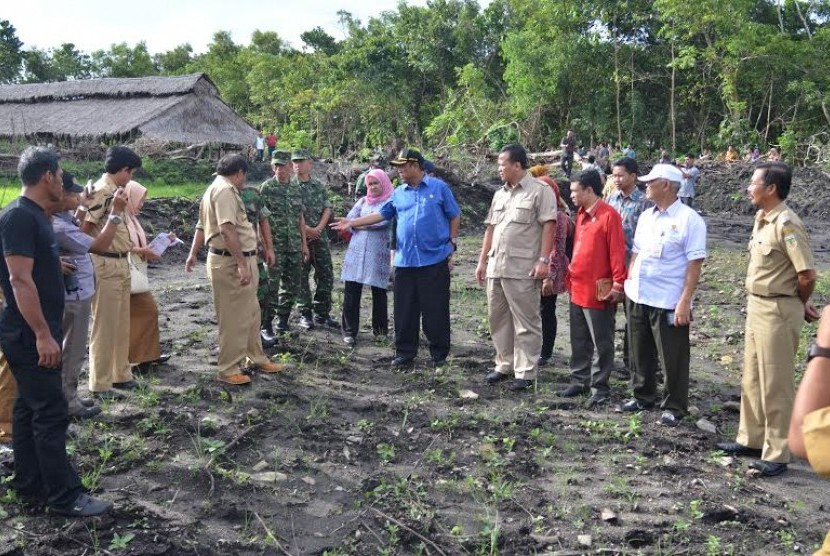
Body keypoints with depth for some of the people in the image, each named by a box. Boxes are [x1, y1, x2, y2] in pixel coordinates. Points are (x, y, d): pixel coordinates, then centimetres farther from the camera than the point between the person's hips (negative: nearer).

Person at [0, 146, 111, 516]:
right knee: (51, 413, -6)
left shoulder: (34, 215, 12)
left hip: (33, 333, 10)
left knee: (30, 408, 15)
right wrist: (42, 334, -26)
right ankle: (65, 497, 2)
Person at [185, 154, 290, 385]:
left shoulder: (215, 189, 18)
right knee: (234, 318, -3)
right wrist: (242, 264, -27)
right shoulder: (226, 190, -16)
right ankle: (229, 370, 6)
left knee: (250, 313, 18)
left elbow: (201, 226, 24)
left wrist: (193, 254, 29)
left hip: (237, 261, 11)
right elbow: (227, 230, -26)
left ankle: (256, 359, 29)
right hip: (231, 263, -11)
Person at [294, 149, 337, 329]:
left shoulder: (319, 185, 10)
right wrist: (306, 229, -14)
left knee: (326, 275, 4)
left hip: (320, 236, 4)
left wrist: (318, 228, -8)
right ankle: (305, 314, 12)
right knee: (301, 277, 2)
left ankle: (322, 313, 15)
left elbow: (327, 208, 6)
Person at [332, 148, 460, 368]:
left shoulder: (439, 188, 1)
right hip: (405, 261, 4)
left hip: (435, 260, -4)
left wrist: (452, 243, 1)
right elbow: (381, 214, 17)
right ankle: (405, 352, 18)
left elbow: (453, 216, 5)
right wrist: (352, 222, 12)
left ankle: (439, 354, 14)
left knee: (436, 309, 1)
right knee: (404, 310, 7)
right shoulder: (399, 193, 13)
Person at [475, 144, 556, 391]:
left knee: (526, 322, -1)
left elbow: (548, 227, -10)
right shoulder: (499, 194, 18)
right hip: (496, 267, 8)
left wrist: (543, 260, -17)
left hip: (523, 269, -8)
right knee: (498, 318, 13)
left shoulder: (540, 190, -4)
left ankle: (525, 372, 4)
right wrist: (482, 261, 16)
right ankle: (504, 365, 26)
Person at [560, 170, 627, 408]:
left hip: (598, 291, -8)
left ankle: (600, 388, 10)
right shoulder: (581, 214, 12)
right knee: (579, 340, 16)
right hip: (577, 288, 8)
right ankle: (579, 381, 27)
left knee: (601, 343, 3)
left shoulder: (608, 215, -13)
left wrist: (618, 283, -19)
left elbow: (617, 251, -16)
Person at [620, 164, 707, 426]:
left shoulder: (689, 219, -12)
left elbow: (694, 264, -15)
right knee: (640, 353, 18)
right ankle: (643, 395, 34)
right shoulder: (645, 216, 9)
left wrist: (685, 302, -19)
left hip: (668, 302, -7)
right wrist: (629, 283, 10)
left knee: (672, 358, 5)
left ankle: (674, 407, 19)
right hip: (637, 297, 7)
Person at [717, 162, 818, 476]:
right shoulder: (762, 219, 8)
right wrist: (799, 302, 12)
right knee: (752, 380, 18)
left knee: (775, 386, 2)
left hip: (778, 311, -9)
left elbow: (807, 275, -22)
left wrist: (801, 305, -3)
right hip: (756, 306, 9)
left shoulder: (786, 224, -21)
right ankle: (751, 439, 32)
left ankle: (776, 455, 14)